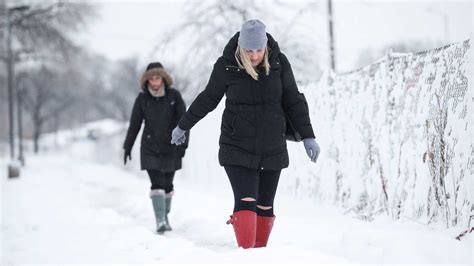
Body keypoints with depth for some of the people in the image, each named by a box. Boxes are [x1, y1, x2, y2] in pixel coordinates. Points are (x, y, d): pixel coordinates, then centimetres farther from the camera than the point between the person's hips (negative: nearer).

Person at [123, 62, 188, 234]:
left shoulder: (174, 96, -5)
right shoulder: (142, 98, -2)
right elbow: (134, 124, 5)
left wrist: (182, 144, -11)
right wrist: (127, 147, 7)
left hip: (170, 148, 1)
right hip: (150, 148, -1)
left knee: (167, 184, 10)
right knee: (157, 184, -12)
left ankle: (166, 216, 29)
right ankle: (160, 221, -15)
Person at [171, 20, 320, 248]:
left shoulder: (279, 63, -4)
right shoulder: (226, 66, -9)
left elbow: (293, 101, 5)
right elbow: (207, 99, 6)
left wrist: (308, 136, 2)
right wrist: (183, 126, 17)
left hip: (272, 149, 3)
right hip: (237, 149, -3)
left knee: (265, 205, 9)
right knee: (245, 201, -16)